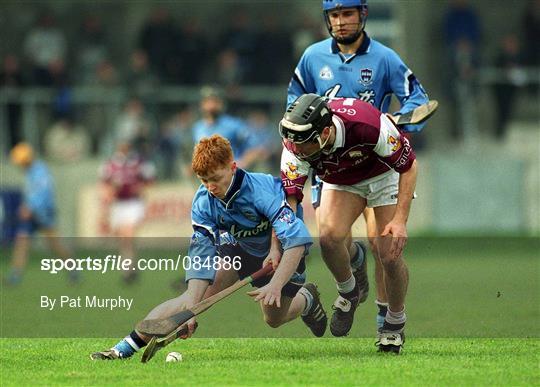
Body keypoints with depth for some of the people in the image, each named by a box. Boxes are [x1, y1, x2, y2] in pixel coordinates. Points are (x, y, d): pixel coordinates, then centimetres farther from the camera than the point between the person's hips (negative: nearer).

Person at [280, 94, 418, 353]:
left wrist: (400, 220, -31)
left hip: (384, 174, -2)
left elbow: (409, 166, -25)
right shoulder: (296, 146, -31)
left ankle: (395, 324, 12)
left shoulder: (369, 125, -40)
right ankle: (349, 293, 5)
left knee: (389, 255, -14)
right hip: (341, 182, 2)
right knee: (329, 236, -25)